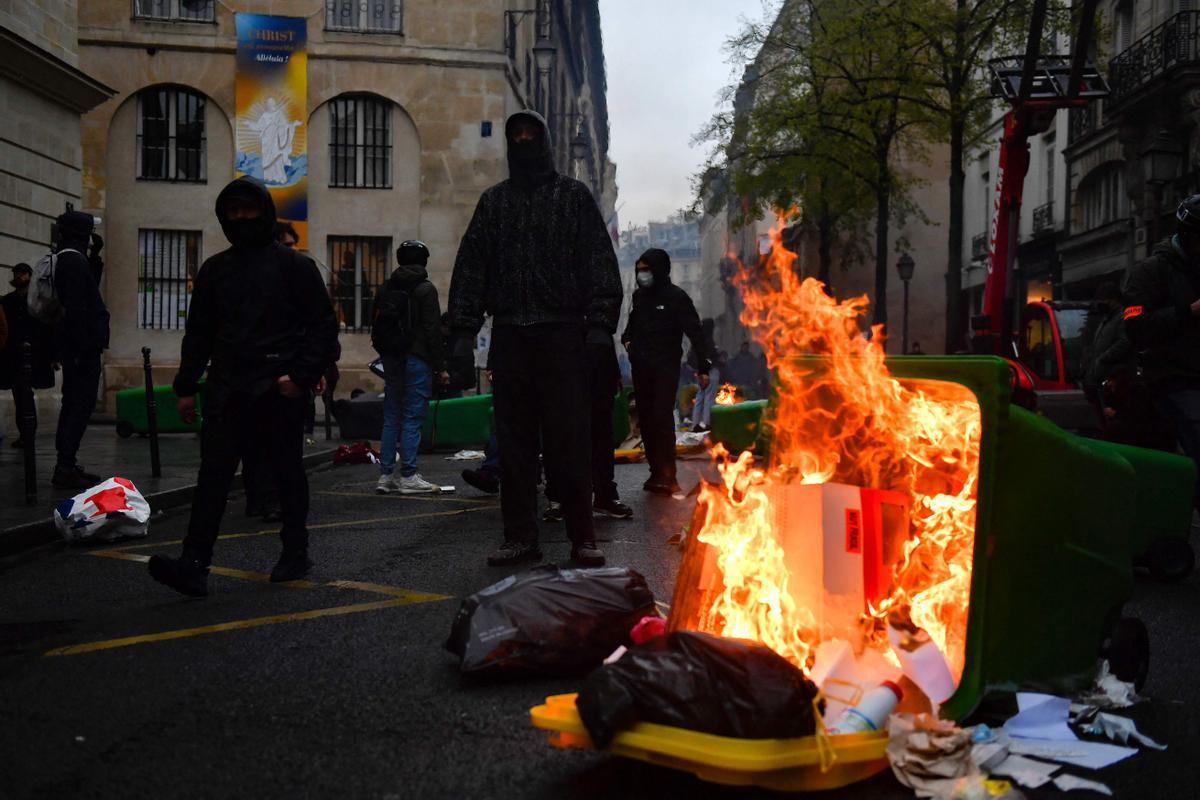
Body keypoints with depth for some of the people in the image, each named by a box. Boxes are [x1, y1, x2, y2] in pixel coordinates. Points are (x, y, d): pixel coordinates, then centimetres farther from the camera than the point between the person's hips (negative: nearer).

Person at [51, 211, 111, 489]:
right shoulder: (75, 261, -13)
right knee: (82, 404, -9)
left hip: (69, 346, 11)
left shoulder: (62, 260, 17)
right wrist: (84, 347, -21)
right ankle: (66, 468, -8)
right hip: (81, 346, -11)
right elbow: (77, 308, -20)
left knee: (73, 403, 14)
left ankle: (66, 466, 20)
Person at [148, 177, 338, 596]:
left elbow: (324, 325, -1)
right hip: (227, 389, 4)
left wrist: (301, 374, -12)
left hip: (279, 391, -4)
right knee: (213, 474, -4)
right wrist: (186, 387, 11)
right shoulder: (214, 269, 16)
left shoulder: (295, 265, 3)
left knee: (288, 474, 6)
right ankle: (194, 565, -7)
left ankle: (295, 554, 19)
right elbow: (198, 332, 19)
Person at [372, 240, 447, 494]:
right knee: (412, 418, -3)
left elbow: (376, 327, 14)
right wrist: (440, 367, -10)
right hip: (417, 360, -6)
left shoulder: (385, 288, 11)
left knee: (391, 418, 10)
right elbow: (432, 330, -12)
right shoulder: (425, 289, -7)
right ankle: (408, 476, -2)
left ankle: (386, 476, 12)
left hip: (392, 359, 6)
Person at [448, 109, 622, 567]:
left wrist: (600, 321, -11)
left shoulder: (573, 195, 9)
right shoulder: (493, 201, 17)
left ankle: (581, 536, 5)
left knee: (569, 440, -2)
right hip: (509, 334, 3)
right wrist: (465, 324, 2)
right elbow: (471, 266, 13)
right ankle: (520, 536, 12)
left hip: (562, 332, -3)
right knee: (514, 440, 4)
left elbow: (599, 260, 1)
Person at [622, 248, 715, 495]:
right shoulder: (639, 296, 14)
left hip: (665, 367, -6)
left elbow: (695, 332, -10)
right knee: (646, 419, 5)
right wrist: (627, 339, 9)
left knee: (662, 418, -15)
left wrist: (704, 365, -19)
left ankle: (667, 476, -15)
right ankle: (656, 472, 11)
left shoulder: (676, 297, -5)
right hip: (640, 367, 6)